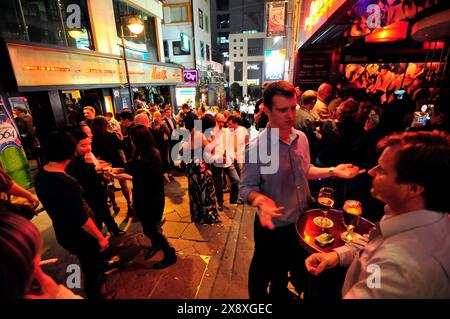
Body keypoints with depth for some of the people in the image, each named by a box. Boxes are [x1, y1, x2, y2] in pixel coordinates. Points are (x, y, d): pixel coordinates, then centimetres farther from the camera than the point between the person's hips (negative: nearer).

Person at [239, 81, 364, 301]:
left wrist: (332, 171, -1)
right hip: (273, 226, -6)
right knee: (263, 270, 19)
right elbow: (246, 187, -20)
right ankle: (258, 297, 51)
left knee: (286, 266, 31)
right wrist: (260, 200, -39)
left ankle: (279, 295, 60)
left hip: (299, 221, 7)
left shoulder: (301, 138, -4)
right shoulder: (256, 147, -25)